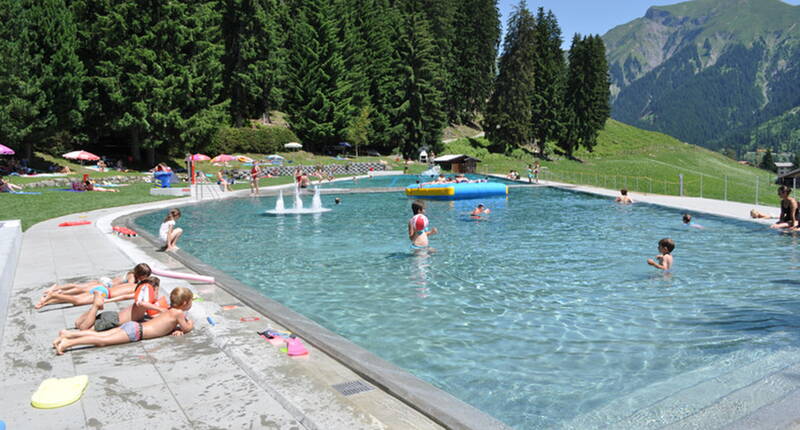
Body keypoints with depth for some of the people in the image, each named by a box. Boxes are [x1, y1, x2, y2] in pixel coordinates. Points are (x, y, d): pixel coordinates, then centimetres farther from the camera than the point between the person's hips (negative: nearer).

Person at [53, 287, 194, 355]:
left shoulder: (170, 309, 18)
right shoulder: (178, 313, -7)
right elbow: (186, 328, -4)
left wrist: (176, 329, 12)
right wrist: (190, 324, 18)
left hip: (133, 326, 8)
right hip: (135, 331, -8)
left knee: (100, 335, 6)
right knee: (103, 340, -16)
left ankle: (68, 334, 3)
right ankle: (68, 342, -24)